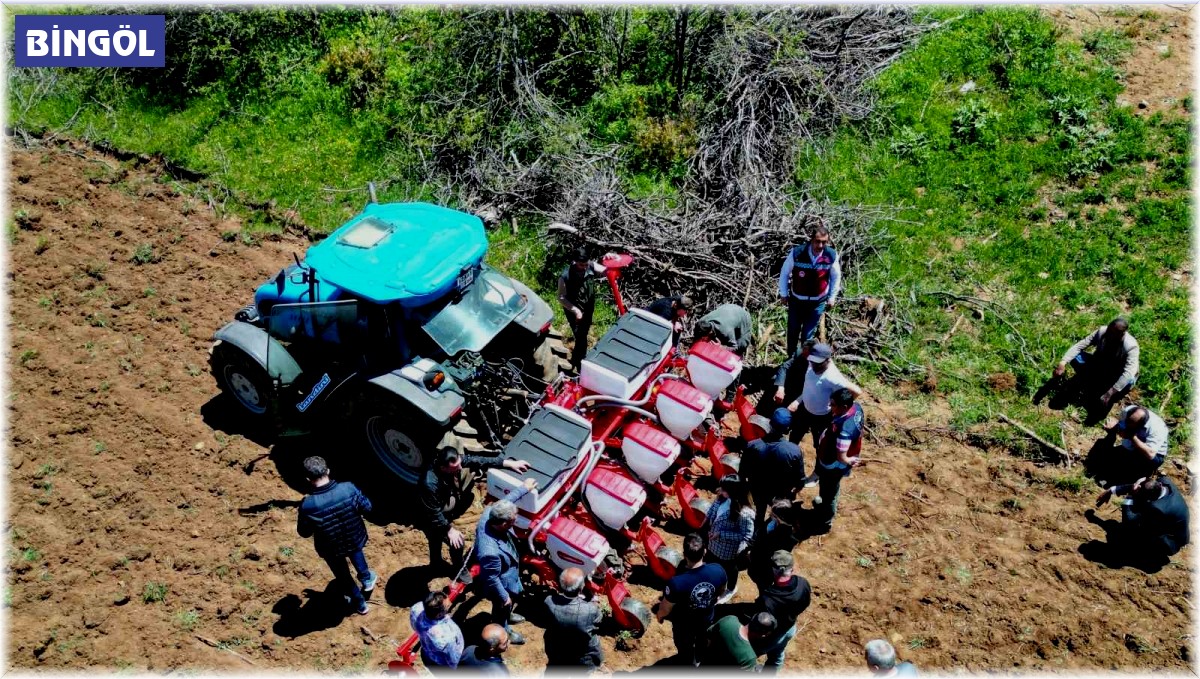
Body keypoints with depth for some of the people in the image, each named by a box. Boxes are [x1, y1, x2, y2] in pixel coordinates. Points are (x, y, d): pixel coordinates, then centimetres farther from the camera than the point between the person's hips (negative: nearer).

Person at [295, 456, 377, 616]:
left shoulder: (307, 505, -33)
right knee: (355, 552, 39)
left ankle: (359, 604, 48)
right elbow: (367, 507, -12)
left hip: (331, 548, -2)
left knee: (342, 575, 28)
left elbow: (304, 532, -15)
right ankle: (367, 579, 59)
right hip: (355, 539, 2)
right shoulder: (348, 488, -29)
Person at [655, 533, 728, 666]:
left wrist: (659, 615, 0)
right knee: (702, 643, 36)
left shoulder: (676, 582, -42)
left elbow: (665, 610, -24)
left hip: (684, 625, -4)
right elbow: (721, 592, -6)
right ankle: (699, 659, 65)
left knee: (685, 649, 27)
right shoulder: (718, 571, -30)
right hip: (707, 619, 4)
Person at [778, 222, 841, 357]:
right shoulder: (796, 253, -23)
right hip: (796, 299, 1)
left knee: (808, 335, 5)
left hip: (818, 302, 0)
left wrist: (832, 297, 4)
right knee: (793, 331, 16)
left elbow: (836, 277, 0)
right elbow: (784, 273, -6)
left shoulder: (832, 256, -18)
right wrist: (783, 293, 1)